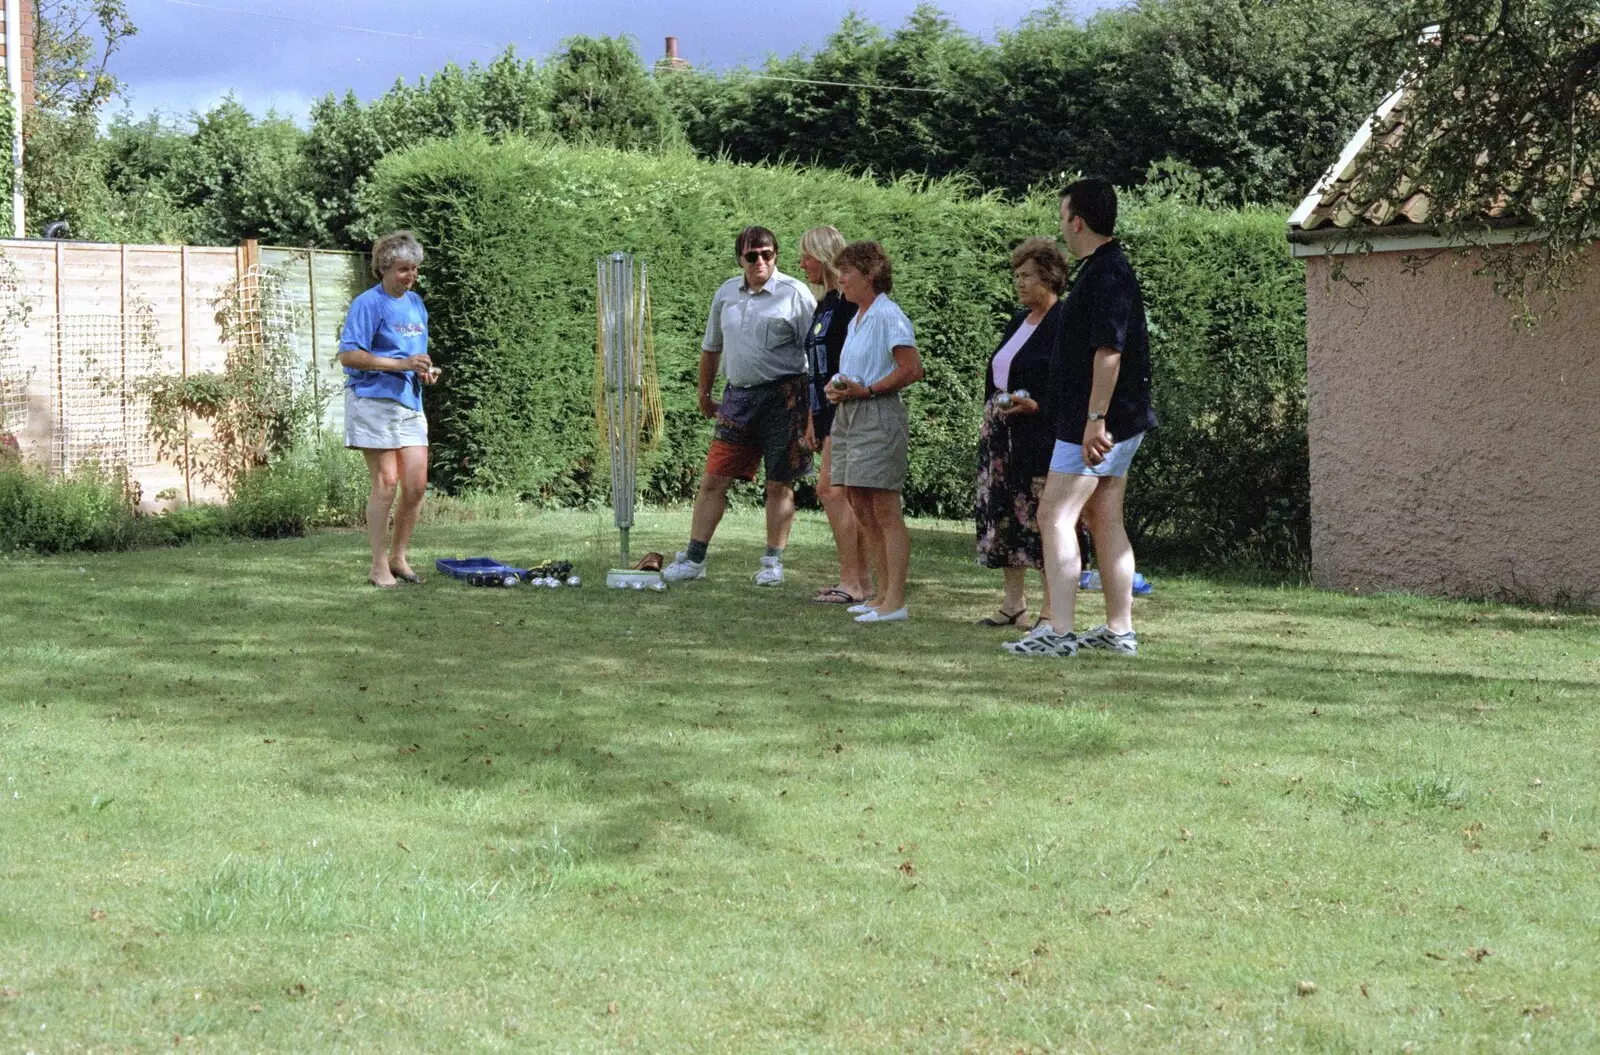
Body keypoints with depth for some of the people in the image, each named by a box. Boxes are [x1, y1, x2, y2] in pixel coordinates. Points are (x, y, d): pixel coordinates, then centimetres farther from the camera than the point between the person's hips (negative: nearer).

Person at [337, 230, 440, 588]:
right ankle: (380, 568, -1)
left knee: (417, 483, 3)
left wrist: (426, 371, 6)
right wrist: (401, 364, -21)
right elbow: (348, 355, -15)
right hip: (373, 398, -7)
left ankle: (398, 557, 18)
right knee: (386, 483, -7)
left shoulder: (416, 304, 16)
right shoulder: (368, 304, -8)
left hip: (409, 401, 7)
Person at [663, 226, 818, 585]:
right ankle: (694, 559, 5)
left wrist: (816, 403, -12)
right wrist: (704, 393, 27)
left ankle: (773, 562, 12)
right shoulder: (726, 294, 11)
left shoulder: (795, 293, -4)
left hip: (783, 395, -4)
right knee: (713, 480, 1)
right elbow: (711, 347, 23)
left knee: (779, 485, 3)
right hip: (739, 395, 4)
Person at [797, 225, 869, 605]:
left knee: (830, 490, -12)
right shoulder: (824, 305, 18)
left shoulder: (849, 303, -12)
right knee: (849, 498, 10)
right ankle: (862, 580, 13)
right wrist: (812, 421, 22)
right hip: (829, 414, 10)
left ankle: (851, 583, -10)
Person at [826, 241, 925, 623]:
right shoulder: (856, 318, 19)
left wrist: (865, 390, -18)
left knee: (885, 512, -10)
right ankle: (883, 594, 16)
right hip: (849, 416, 10)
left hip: (878, 416, -10)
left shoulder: (888, 315, -11)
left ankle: (895, 602, -10)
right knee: (862, 509, 10)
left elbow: (912, 369, -17)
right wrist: (837, 387, 7)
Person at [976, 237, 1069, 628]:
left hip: (1042, 433, -9)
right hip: (1003, 433, 9)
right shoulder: (1019, 321, 17)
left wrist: (1034, 406, -25)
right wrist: (990, 421, 18)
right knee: (1004, 516, 10)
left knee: (1043, 519, -6)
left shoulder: (1065, 323, -11)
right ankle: (1013, 600, 18)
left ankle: (1052, 609, 0)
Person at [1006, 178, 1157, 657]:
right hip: (1120, 423, 11)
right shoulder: (1110, 268, 16)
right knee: (1105, 521, 13)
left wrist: (1095, 420, -26)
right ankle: (1120, 630, 16)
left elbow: (1109, 352, -24)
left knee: (1055, 515, -11)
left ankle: (1059, 631, -15)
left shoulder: (1106, 273, -17)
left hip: (1095, 424, -11)